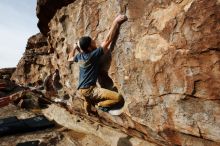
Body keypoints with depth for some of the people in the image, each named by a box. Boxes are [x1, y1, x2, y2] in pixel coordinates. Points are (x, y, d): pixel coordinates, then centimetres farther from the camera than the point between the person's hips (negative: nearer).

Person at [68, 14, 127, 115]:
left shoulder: (79, 56, 5)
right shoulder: (93, 55, -17)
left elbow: (70, 58, 28)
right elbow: (108, 40, -20)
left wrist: (74, 47, 35)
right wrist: (116, 22, -16)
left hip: (81, 89, 9)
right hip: (89, 89, -9)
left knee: (88, 101, 43)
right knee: (119, 98, -17)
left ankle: (88, 112, 66)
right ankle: (100, 104, 5)